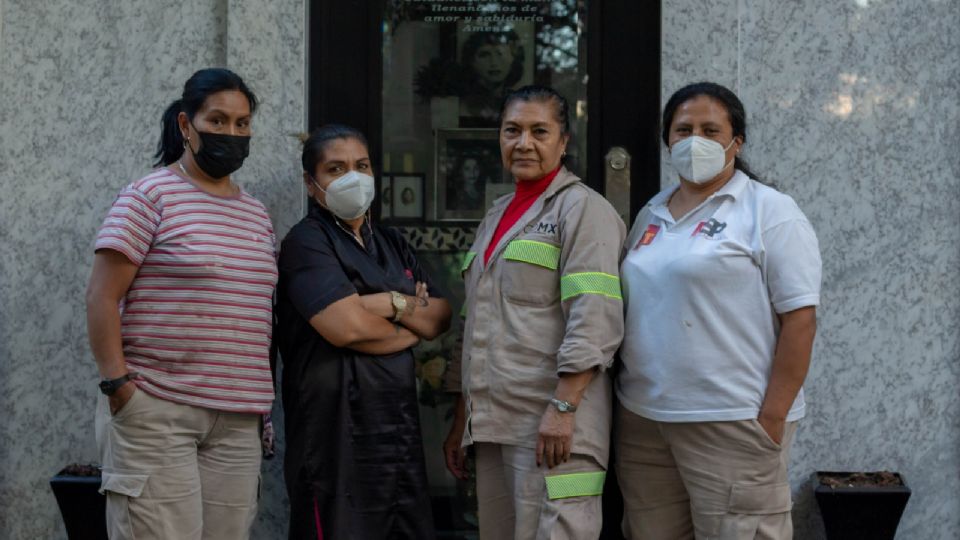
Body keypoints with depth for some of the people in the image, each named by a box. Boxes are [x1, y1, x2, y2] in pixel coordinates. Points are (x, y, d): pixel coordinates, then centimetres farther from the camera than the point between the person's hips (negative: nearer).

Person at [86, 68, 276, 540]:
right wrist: (116, 382, -13)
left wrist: (262, 401, 16)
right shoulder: (151, 196, -2)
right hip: (155, 411, -6)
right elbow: (102, 297, -6)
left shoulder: (257, 214, 17)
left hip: (237, 422, 6)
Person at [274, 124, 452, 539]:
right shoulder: (306, 242, -6)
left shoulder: (392, 244, 18)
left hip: (401, 429, 7)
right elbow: (347, 327, -19)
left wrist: (394, 305, -11)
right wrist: (415, 326, -2)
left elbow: (441, 317, 9)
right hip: (338, 437, -7)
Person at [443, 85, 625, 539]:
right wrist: (462, 417, 21)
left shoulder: (582, 208, -5)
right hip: (493, 423, 8)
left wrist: (563, 407, -23)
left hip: (549, 425, -8)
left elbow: (594, 323, -16)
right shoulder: (497, 216, 20)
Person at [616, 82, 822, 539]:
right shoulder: (650, 216, 15)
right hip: (642, 419, 6)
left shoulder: (769, 212, -4)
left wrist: (772, 419, -15)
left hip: (732, 423, -6)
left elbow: (799, 319, -10)